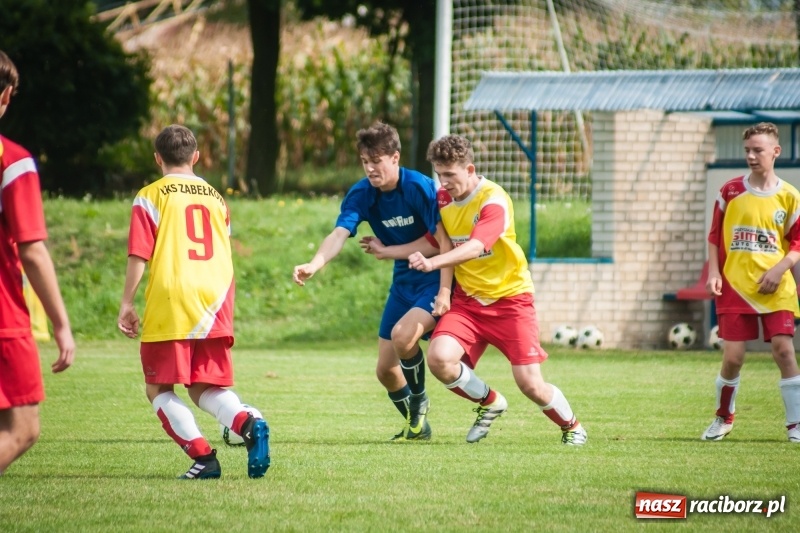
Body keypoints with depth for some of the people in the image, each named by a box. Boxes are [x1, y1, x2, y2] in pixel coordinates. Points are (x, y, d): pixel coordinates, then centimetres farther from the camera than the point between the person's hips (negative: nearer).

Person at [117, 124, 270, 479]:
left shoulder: (151, 197, 2)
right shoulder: (215, 198, 17)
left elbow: (139, 255, -6)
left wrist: (126, 303, -1)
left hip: (170, 303, -5)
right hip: (215, 304, 5)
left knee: (158, 388, 7)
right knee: (206, 388, 12)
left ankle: (203, 457, -10)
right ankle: (247, 423, -19)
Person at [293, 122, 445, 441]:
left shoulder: (420, 188, -20)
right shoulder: (361, 194, -8)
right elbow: (339, 235, -23)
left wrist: (388, 251, -16)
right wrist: (314, 265, -43)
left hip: (436, 280, -6)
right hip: (403, 283, 6)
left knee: (403, 334, -31)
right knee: (385, 370, 5)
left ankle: (418, 404, -5)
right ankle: (416, 425, 30)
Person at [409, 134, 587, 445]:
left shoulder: (493, 200, -20)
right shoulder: (442, 199, 1)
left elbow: (475, 247, -36)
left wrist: (432, 263, -50)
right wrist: (444, 291, -1)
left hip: (510, 298, -5)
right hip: (467, 299, 5)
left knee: (530, 384, -11)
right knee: (439, 357, -22)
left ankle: (571, 426, 22)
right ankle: (490, 403, 8)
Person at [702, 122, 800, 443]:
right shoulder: (731, 192, 3)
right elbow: (714, 236, 9)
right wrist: (714, 272, -2)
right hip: (735, 286, 0)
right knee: (733, 356, -3)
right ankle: (724, 418, 19)